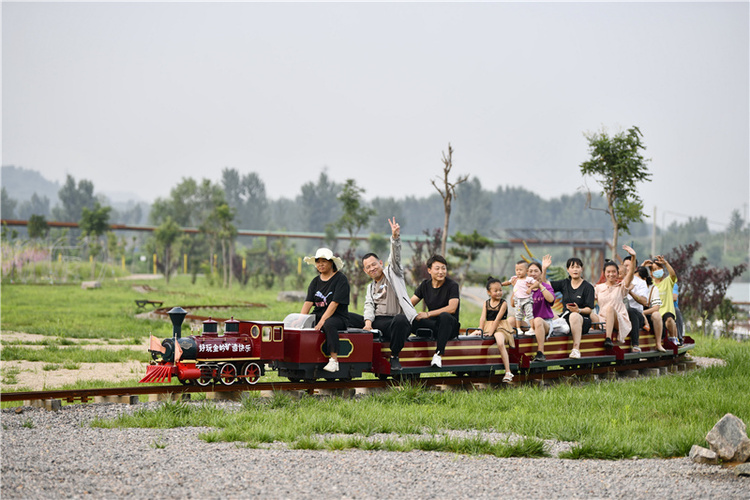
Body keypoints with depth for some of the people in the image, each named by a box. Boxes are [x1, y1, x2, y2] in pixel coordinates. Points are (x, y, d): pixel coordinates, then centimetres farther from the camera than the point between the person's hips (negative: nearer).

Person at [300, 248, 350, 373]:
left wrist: (322, 321, -24)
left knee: (329, 324, -39)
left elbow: (334, 303, -15)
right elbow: (308, 302, 5)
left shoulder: (341, 279, -5)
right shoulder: (316, 281, 15)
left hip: (338, 317, -7)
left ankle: (334, 359, -40)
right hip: (318, 315, 7)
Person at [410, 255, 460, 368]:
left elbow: (452, 308, -19)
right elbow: (410, 303, 6)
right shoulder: (425, 285, 10)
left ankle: (439, 354, -42)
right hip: (432, 325, 4)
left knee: (444, 316, -40)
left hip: (450, 326, -4)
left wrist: (428, 314, -25)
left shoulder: (452, 285, -6)